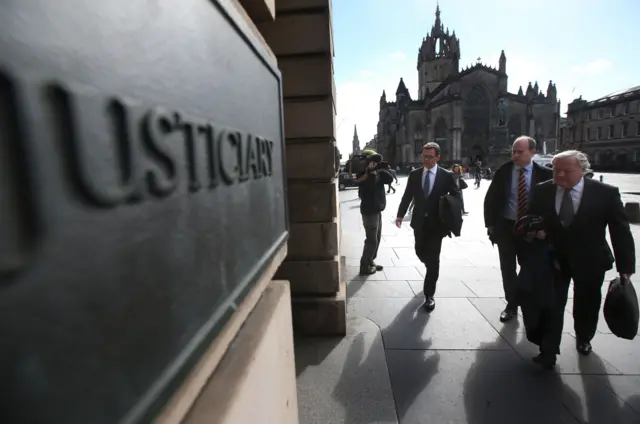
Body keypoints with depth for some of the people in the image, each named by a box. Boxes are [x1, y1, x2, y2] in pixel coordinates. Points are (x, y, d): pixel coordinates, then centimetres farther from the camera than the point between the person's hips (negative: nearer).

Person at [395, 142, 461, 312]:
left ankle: (429, 295, 10)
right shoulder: (414, 175, 2)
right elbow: (407, 196, 3)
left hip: (436, 223, -3)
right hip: (419, 222, 3)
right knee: (421, 252, 15)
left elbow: (456, 197, -3)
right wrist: (400, 215, -6)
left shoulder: (447, 176, -5)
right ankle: (432, 271, 49)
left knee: (433, 259, 0)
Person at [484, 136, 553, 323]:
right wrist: (490, 223, -2)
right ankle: (511, 305, 25)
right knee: (508, 268, 9)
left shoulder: (543, 174, -6)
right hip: (505, 226, 1)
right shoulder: (503, 171, -4)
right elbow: (490, 199, 1)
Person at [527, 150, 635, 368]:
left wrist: (625, 267, -8)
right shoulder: (542, 191, -8)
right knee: (551, 306, 0)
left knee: (586, 306, 20)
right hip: (553, 259, 0)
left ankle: (583, 339, 47)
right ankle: (548, 353, 11)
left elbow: (621, 231, -8)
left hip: (590, 261, 1)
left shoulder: (606, 193, -12)